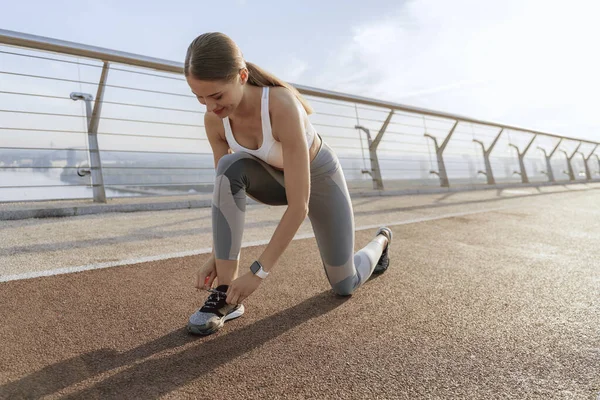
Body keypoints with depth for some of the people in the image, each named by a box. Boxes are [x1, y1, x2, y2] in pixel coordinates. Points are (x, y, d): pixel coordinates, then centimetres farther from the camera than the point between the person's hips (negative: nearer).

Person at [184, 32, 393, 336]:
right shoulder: (214, 119, -22)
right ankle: (227, 294, -23)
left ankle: (380, 240, 40)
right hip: (278, 178, 4)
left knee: (344, 285, 4)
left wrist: (259, 271, -35)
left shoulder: (283, 106, -41)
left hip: (320, 178, -4)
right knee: (230, 166, -33)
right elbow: (225, 187, -12)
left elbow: (299, 205, -39)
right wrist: (215, 256, -20)